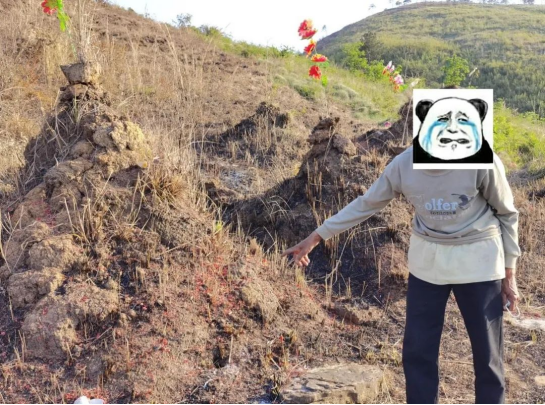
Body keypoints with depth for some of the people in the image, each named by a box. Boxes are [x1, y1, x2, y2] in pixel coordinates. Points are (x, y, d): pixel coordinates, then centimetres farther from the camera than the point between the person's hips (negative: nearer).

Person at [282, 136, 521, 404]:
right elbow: (366, 204, -1)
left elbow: (506, 213, -5)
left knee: (487, 353, 8)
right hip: (426, 261, 3)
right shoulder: (404, 164, -13)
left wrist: (509, 273, -2)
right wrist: (316, 237, -1)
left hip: (477, 261, -2)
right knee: (417, 350, 7)